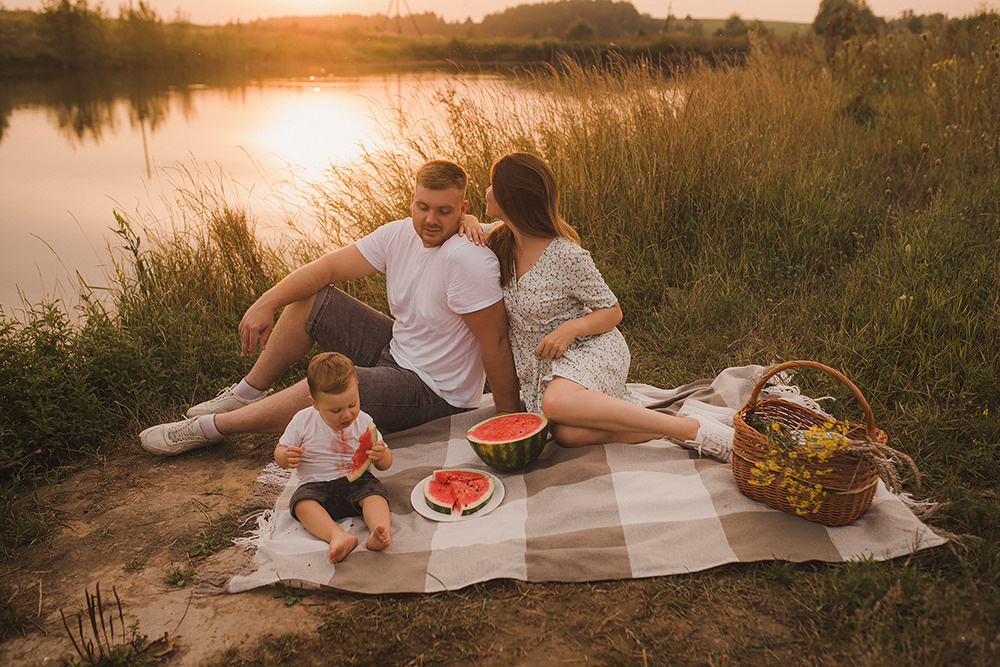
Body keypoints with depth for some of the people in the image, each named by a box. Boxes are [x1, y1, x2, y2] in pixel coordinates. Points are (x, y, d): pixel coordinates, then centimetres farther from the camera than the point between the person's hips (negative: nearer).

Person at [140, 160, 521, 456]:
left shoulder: (468, 260, -28)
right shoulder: (400, 234, -4)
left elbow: (496, 341, -27)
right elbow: (329, 267, -5)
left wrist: (510, 419, -23)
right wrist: (268, 302, -17)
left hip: (432, 392, -8)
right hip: (395, 351, 8)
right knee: (307, 298, 6)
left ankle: (210, 428, -3)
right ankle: (250, 393, 19)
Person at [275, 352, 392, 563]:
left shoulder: (363, 422, -2)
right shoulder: (303, 421, -4)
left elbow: (386, 463, 3)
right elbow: (279, 451, 6)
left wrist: (381, 456, -23)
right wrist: (286, 457, -19)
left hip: (356, 480, 1)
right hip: (316, 485, 0)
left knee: (374, 492, -29)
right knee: (302, 503, -30)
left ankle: (379, 533, -50)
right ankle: (338, 536, -50)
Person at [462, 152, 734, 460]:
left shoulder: (567, 257, -17)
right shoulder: (499, 239, 0)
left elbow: (612, 312, -8)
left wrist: (571, 327, -27)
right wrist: (469, 223, -4)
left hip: (591, 348, -5)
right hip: (542, 365, 5)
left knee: (557, 403, -40)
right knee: (569, 434, -27)